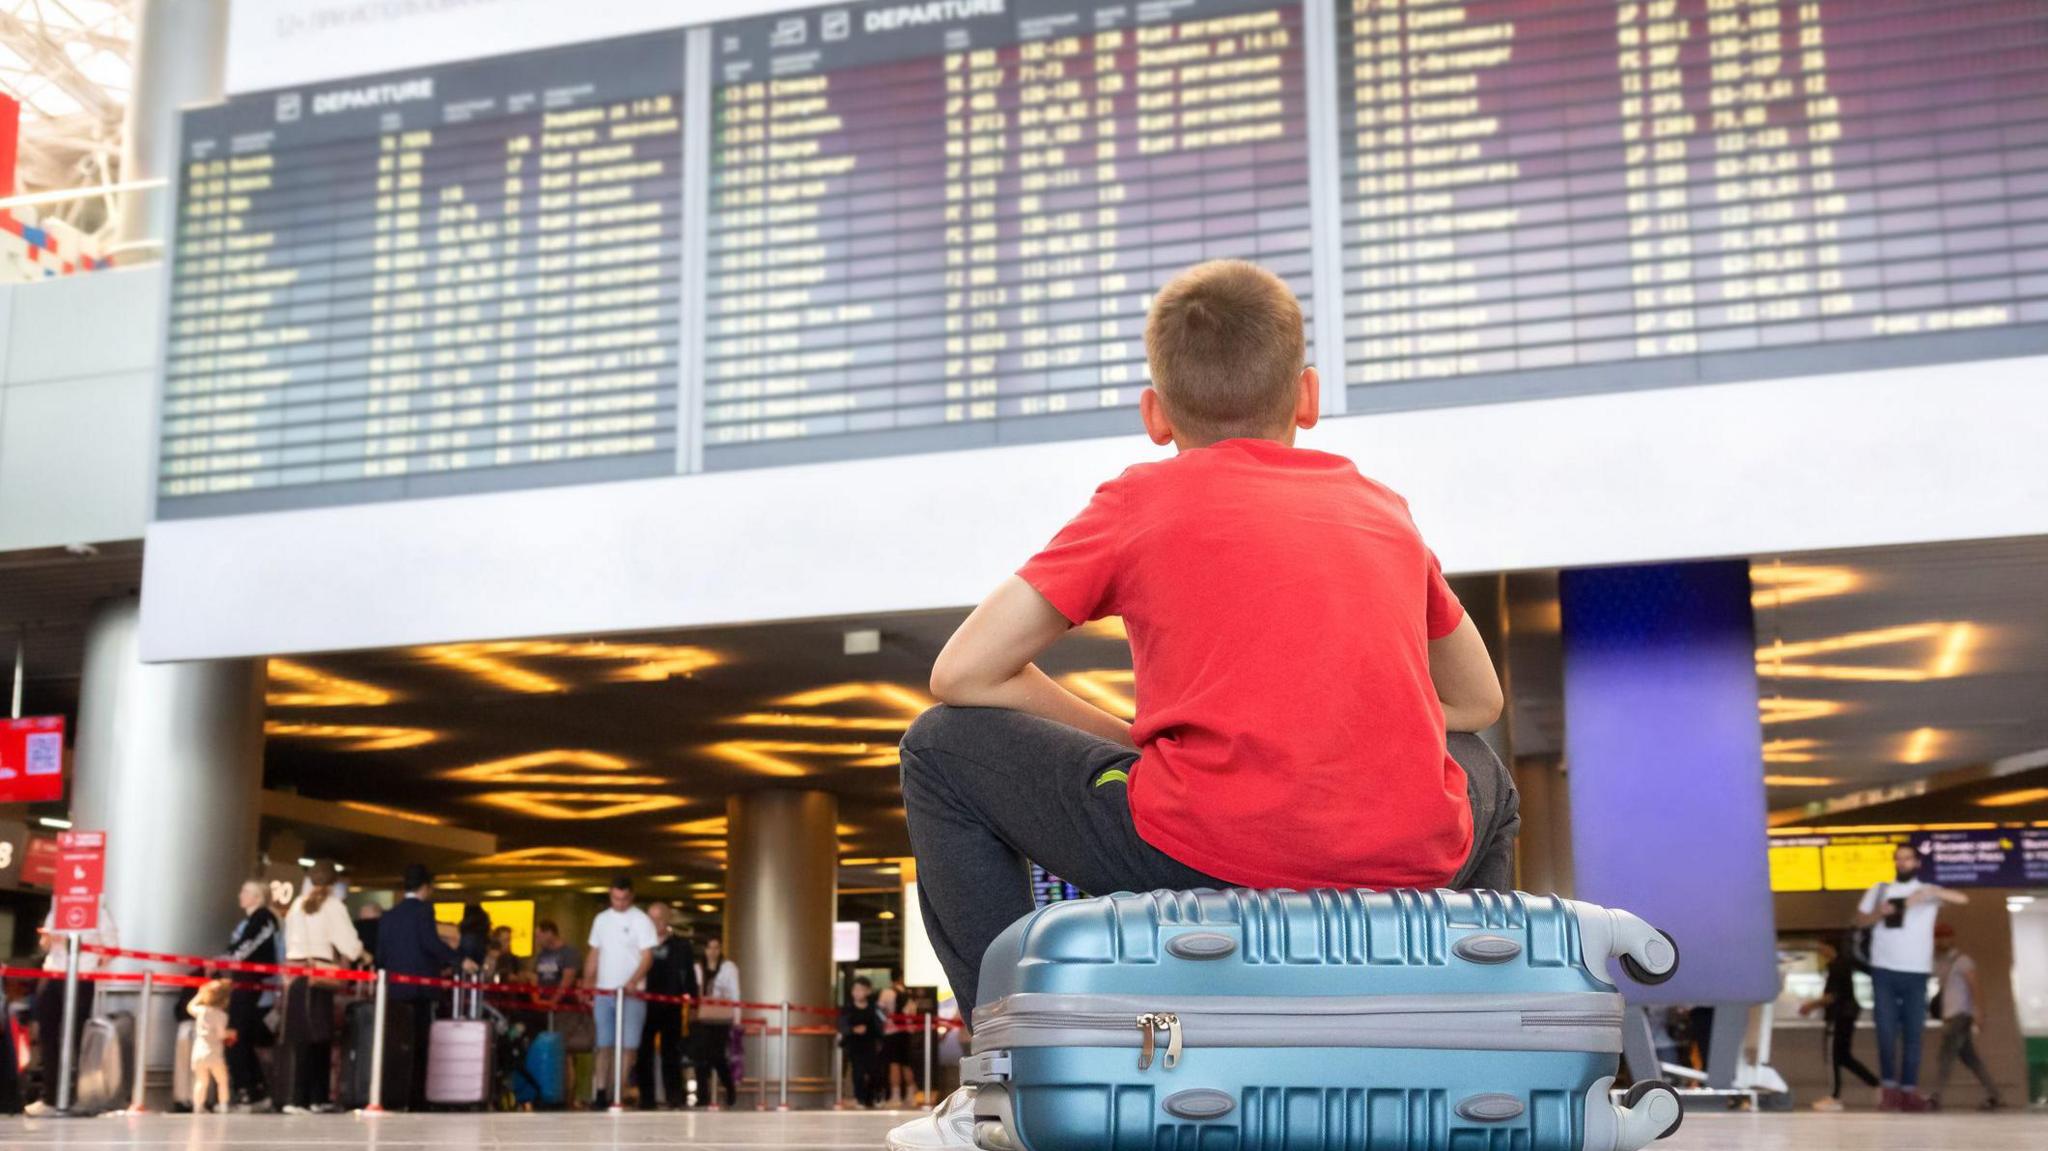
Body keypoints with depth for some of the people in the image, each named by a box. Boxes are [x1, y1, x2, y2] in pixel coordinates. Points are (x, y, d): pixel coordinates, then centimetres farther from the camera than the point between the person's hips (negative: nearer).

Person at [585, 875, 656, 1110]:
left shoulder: (641, 921, -3)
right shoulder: (601, 919, 11)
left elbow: (647, 957, -9)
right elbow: (593, 956, 15)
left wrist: (632, 982, -23)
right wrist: (586, 986, 8)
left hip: (631, 993, -4)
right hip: (604, 992, 4)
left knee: (628, 1044, -4)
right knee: (603, 1044, 4)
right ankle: (600, 1092, 6)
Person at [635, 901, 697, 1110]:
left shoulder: (681, 946, 6)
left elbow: (690, 977, 6)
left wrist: (693, 1001, -1)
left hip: (671, 1007, -1)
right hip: (645, 1005, 1)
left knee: (670, 1052, 1)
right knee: (644, 1052, 1)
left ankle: (674, 1096, 5)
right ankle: (646, 1098, 7)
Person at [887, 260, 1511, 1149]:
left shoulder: (1143, 500, 13)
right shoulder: (1382, 509, 23)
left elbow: (963, 675, 13)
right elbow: (1477, 700, 36)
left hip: (1203, 855, -4)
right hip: (1411, 866, 5)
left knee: (943, 750, 18)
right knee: (1484, 776, 41)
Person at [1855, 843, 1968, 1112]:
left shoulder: (1928, 892, 7)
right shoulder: (1878, 890, 11)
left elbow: (1962, 899, -8)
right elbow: (1860, 920, 13)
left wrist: (1930, 892, -24)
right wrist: (1878, 913, -8)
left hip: (1916, 973, 0)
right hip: (1884, 971, 0)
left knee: (1913, 1034, 1)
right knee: (1887, 1031, -5)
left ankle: (1909, 1091, 3)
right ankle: (1888, 1087, -1)